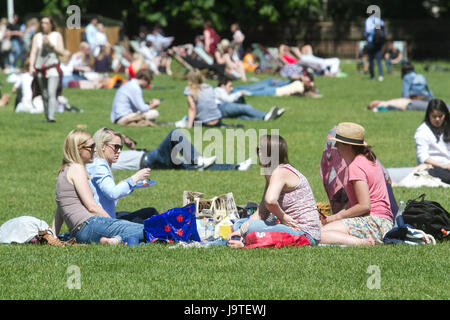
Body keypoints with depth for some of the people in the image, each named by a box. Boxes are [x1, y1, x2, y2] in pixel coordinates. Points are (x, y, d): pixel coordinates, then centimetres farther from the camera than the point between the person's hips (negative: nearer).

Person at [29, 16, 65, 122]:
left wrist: (50, 44, -13)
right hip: (40, 69, 3)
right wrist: (31, 66, -9)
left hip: (53, 68, -3)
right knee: (44, 95, 7)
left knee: (52, 93, -19)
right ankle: (47, 117, 18)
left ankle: (51, 117, -28)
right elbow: (33, 53, 5)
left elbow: (61, 52, 1)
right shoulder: (37, 36, 11)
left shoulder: (57, 35, 6)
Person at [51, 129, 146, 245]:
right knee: (146, 231, -19)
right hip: (88, 225, -9)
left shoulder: (64, 171, 26)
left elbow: (59, 211, 27)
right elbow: (91, 206, -9)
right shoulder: (77, 168, -3)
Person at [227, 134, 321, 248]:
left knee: (251, 226, -26)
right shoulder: (270, 173, 14)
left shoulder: (280, 172, -17)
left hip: (306, 233, -10)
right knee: (238, 224, 13)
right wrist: (242, 230, -2)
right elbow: (262, 210, 10)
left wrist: (282, 217, -19)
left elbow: (270, 201, -36)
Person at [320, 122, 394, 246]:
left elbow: (364, 205, -19)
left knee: (320, 235, -22)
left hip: (372, 222, -10)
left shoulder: (355, 167, -12)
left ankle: (363, 243, -31)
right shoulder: (370, 159, 18)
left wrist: (337, 216, -9)